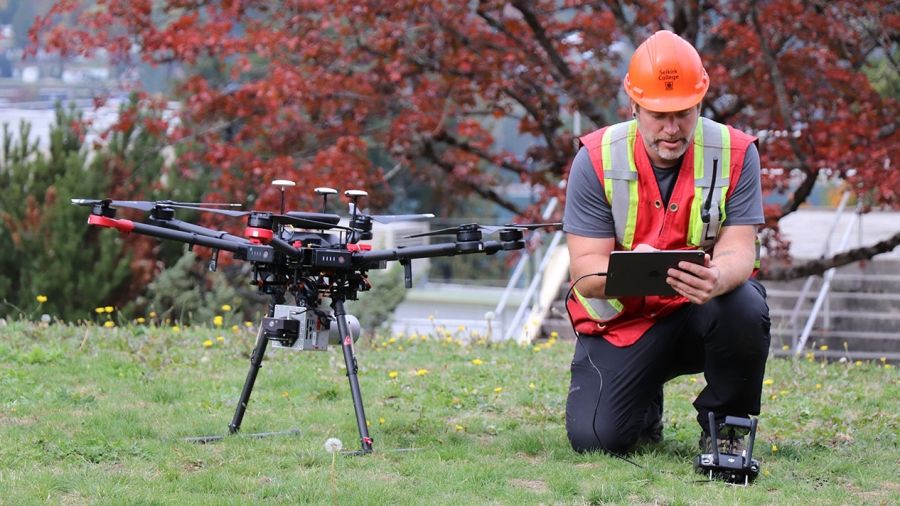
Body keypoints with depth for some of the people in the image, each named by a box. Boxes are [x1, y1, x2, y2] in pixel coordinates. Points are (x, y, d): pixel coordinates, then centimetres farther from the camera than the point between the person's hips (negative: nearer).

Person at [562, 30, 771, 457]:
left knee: (745, 308, -35)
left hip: (701, 310, 0)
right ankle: (645, 405, 22)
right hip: (620, 321, 0)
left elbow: (738, 248, -18)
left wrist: (718, 278, -44)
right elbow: (584, 273, -16)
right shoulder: (597, 160, -12)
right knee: (594, 438, -19)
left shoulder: (735, 153, -11)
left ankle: (725, 427, -5)